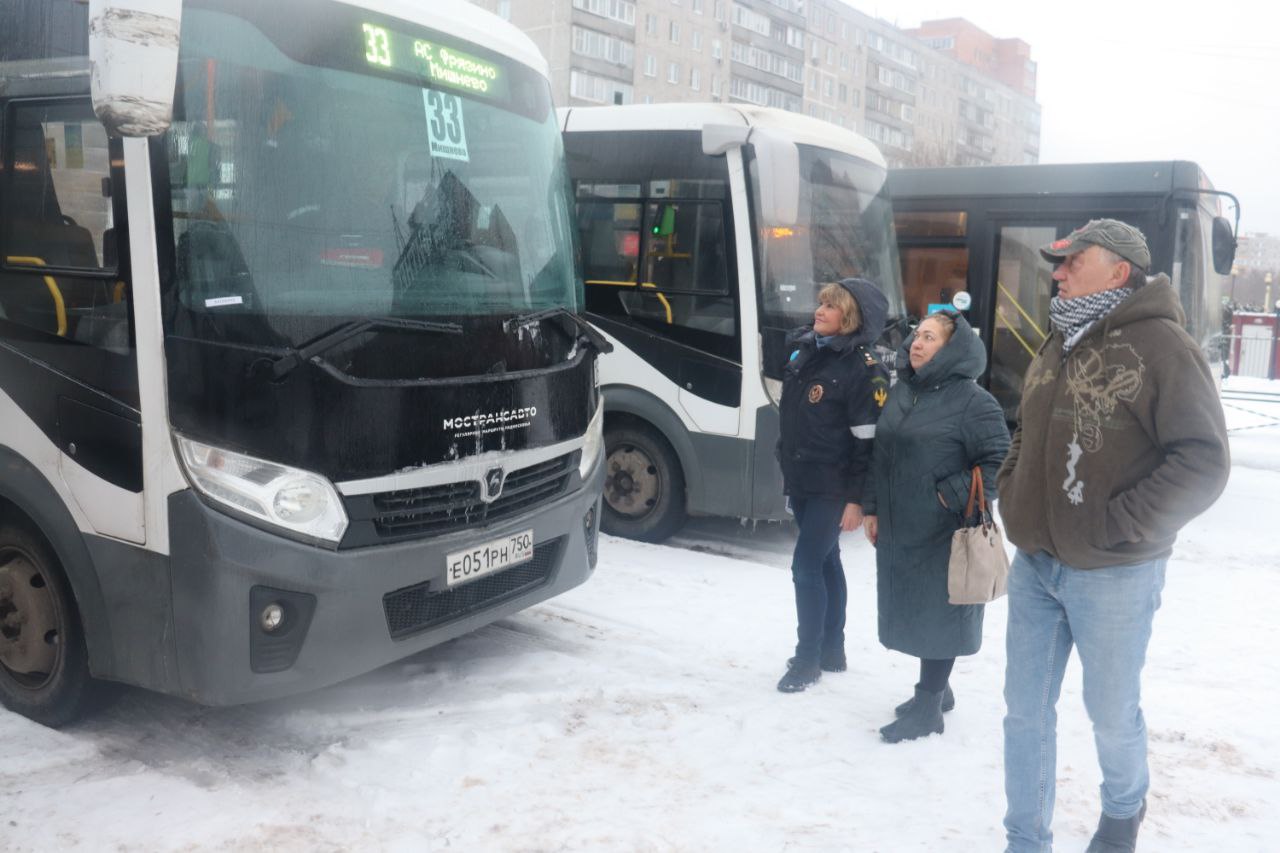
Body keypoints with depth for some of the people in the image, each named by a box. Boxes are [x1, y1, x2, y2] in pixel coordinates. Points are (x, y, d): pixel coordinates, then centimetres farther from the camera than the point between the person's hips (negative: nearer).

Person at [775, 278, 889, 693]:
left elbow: (868, 441, -17)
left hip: (832, 487, -8)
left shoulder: (864, 370, -16)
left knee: (806, 565, -7)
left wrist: (857, 499, -19)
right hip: (800, 480, 8)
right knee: (825, 563, 15)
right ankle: (832, 651, 26)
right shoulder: (804, 350, 7)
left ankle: (807, 658, 6)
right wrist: (787, 467, 21)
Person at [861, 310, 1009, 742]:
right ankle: (937, 689, 34)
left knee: (937, 614, 3)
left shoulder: (972, 401, -13)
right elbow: (879, 455, 14)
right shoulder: (901, 392, 9)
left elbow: (999, 461, -15)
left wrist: (953, 494, -17)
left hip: (942, 534, -7)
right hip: (897, 528, 7)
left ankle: (928, 707, 14)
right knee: (909, 611, 16)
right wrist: (871, 508, 11)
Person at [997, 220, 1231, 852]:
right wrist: (1012, 497, 10)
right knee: (1025, 710, 11)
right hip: (1034, 564, 7)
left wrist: (1122, 527, -20)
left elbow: (1204, 461, -18)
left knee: (1111, 711, 13)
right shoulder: (1058, 347, 12)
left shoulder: (1159, 345, -12)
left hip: (1111, 574, -6)